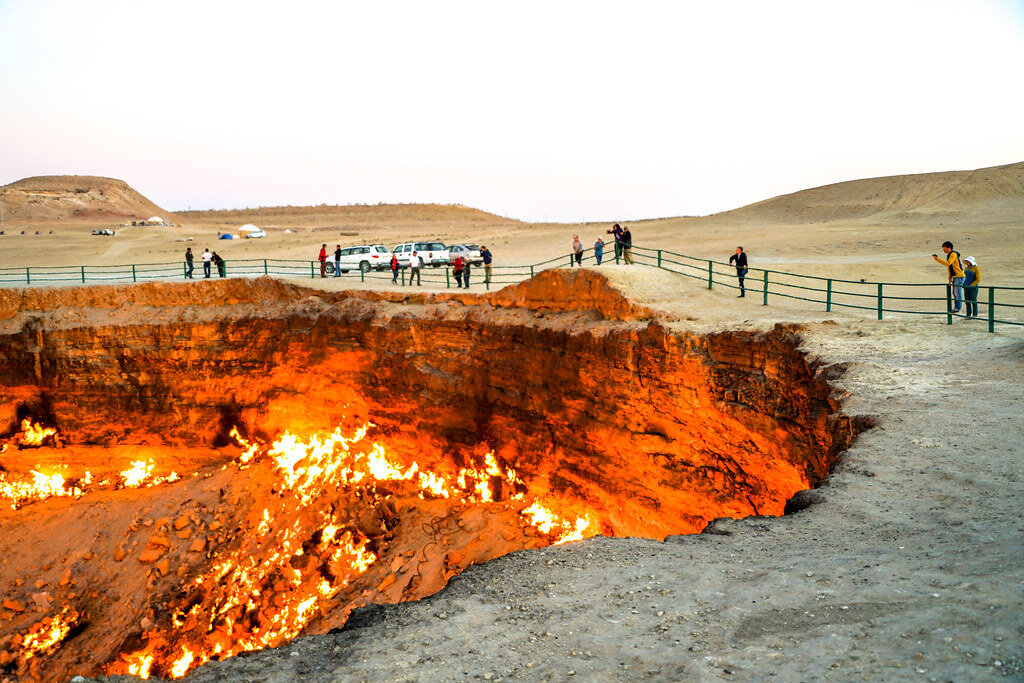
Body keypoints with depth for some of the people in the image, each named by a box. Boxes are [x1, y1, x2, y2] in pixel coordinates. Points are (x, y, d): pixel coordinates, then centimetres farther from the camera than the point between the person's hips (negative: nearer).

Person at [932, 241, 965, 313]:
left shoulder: (953, 254, -13)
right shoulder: (949, 255, 18)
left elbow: (948, 263, -27)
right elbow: (949, 268, 20)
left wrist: (938, 259, -23)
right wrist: (950, 278, 16)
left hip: (959, 276, -10)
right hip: (955, 277, 10)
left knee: (958, 292, -10)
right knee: (955, 293, 9)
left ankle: (957, 308, -10)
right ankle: (956, 308, 11)